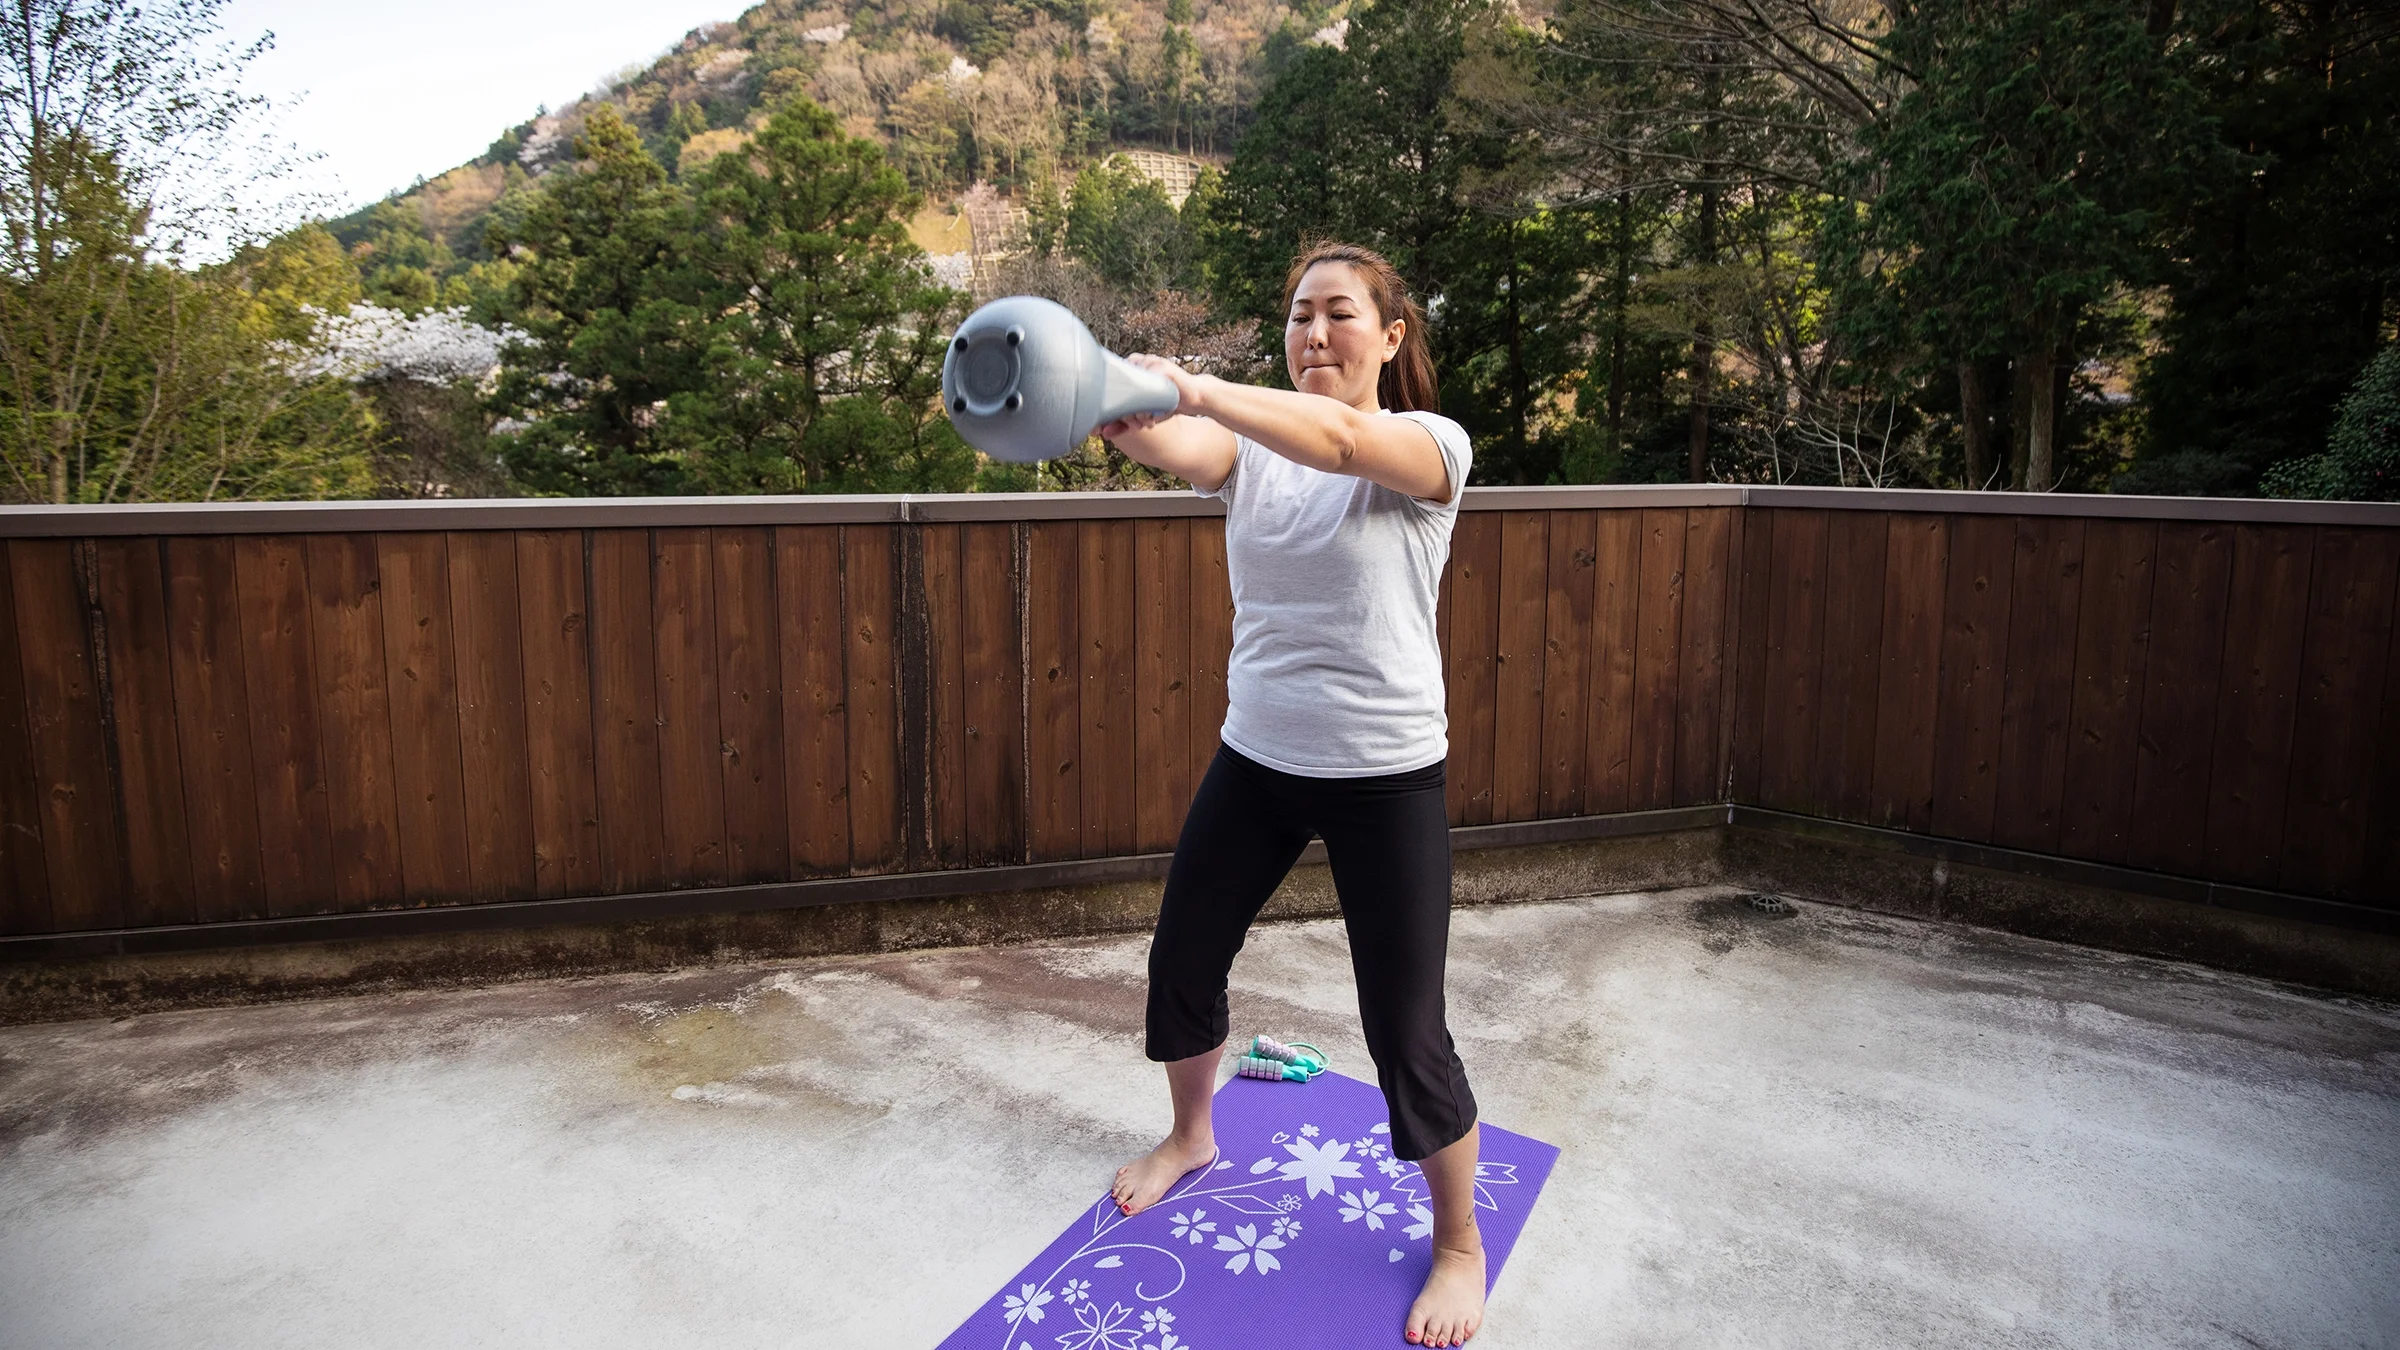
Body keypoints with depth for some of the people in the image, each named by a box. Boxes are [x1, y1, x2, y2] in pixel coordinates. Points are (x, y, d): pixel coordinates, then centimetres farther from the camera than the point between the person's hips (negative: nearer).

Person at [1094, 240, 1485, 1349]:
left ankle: (1459, 1245, 27)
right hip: (1255, 760, 5)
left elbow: (1339, 442, -33)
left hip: (1385, 778, -5)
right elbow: (1177, 449, -22)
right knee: (1181, 960, 17)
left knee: (1406, 1031, 1)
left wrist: (1191, 387, -47)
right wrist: (1119, 406, -45)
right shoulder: (1253, 442, 2)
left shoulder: (1431, 446, -10)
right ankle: (1191, 1137, 47)